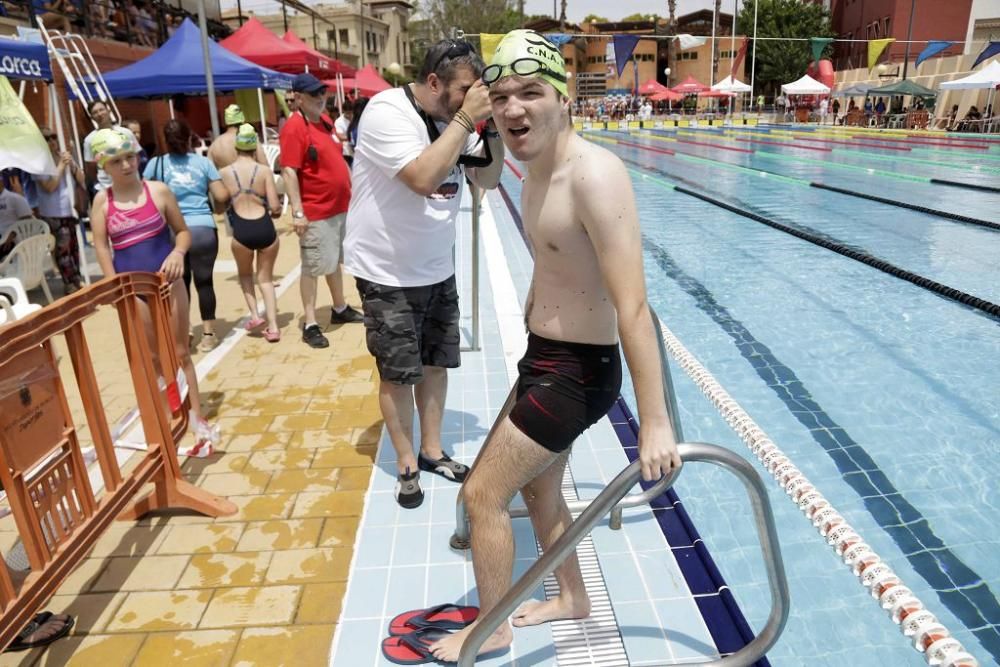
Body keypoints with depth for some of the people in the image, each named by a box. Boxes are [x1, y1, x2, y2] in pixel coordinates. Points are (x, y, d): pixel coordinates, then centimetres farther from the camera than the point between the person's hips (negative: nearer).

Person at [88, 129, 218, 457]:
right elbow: (101, 247, -2)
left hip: (167, 282, -1)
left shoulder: (158, 190, -2)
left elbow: (182, 230, 3)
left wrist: (178, 253, -18)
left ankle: (198, 419, 10)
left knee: (180, 353, 5)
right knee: (153, 359, 11)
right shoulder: (101, 201, 0)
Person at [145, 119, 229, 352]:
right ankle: (208, 334, 10)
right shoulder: (203, 162, 5)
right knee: (204, 281, 6)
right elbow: (222, 196, 1)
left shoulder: (156, 164, 5)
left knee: (179, 283, 12)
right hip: (203, 229, -1)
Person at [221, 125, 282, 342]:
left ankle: (254, 314, 15)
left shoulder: (225, 172, 1)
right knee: (266, 277, 15)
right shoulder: (264, 171, -2)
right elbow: (275, 207, -4)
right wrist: (277, 210, 19)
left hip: (242, 231, 0)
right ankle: (273, 326, 7)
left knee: (245, 273, 27)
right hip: (265, 228, 0)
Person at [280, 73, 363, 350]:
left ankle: (340, 309, 34)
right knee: (312, 267, -2)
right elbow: (289, 172, -21)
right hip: (316, 212, -8)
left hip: (340, 207, 8)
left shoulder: (325, 121, 11)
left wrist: (351, 190, 20)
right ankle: (310, 324, 5)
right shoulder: (294, 128, -15)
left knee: (335, 261, 19)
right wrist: (297, 212, -26)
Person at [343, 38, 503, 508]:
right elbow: (424, 178, -33)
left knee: (436, 363, 14)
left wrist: (493, 127, -9)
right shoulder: (386, 112, -20)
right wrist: (466, 119, -28)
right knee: (397, 373, 5)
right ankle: (407, 465, 22)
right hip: (388, 274, -6)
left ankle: (432, 451, 31)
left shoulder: (453, 118, 0)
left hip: (438, 270, 7)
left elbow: (488, 179, 6)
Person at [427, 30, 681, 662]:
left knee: (483, 494, 3)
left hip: (577, 372, -9)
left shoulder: (594, 175, -24)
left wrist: (655, 422, -29)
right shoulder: (537, 172, 6)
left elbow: (633, 307, -29)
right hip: (544, 358, 9)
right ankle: (573, 597, 48)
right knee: (538, 487, 24)